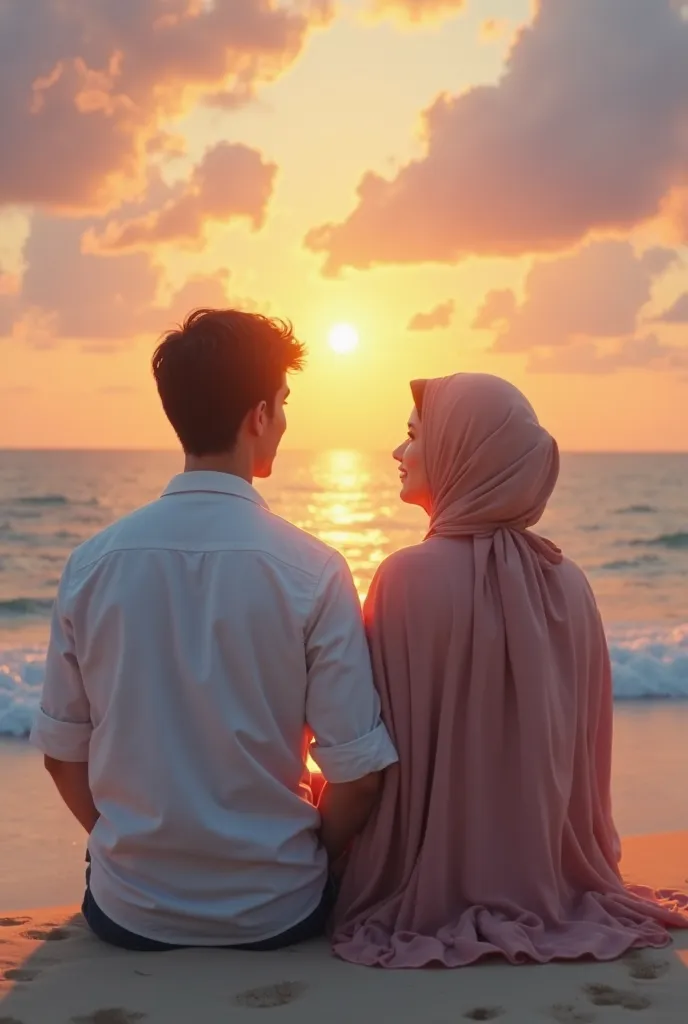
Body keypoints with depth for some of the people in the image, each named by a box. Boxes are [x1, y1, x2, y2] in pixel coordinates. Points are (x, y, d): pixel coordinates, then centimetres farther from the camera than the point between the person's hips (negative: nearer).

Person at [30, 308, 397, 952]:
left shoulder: (94, 561, -8)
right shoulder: (312, 571, -17)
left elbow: (62, 752, 0)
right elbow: (357, 773, -14)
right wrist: (307, 862, 7)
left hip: (129, 911, 2)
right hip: (274, 912, -2)